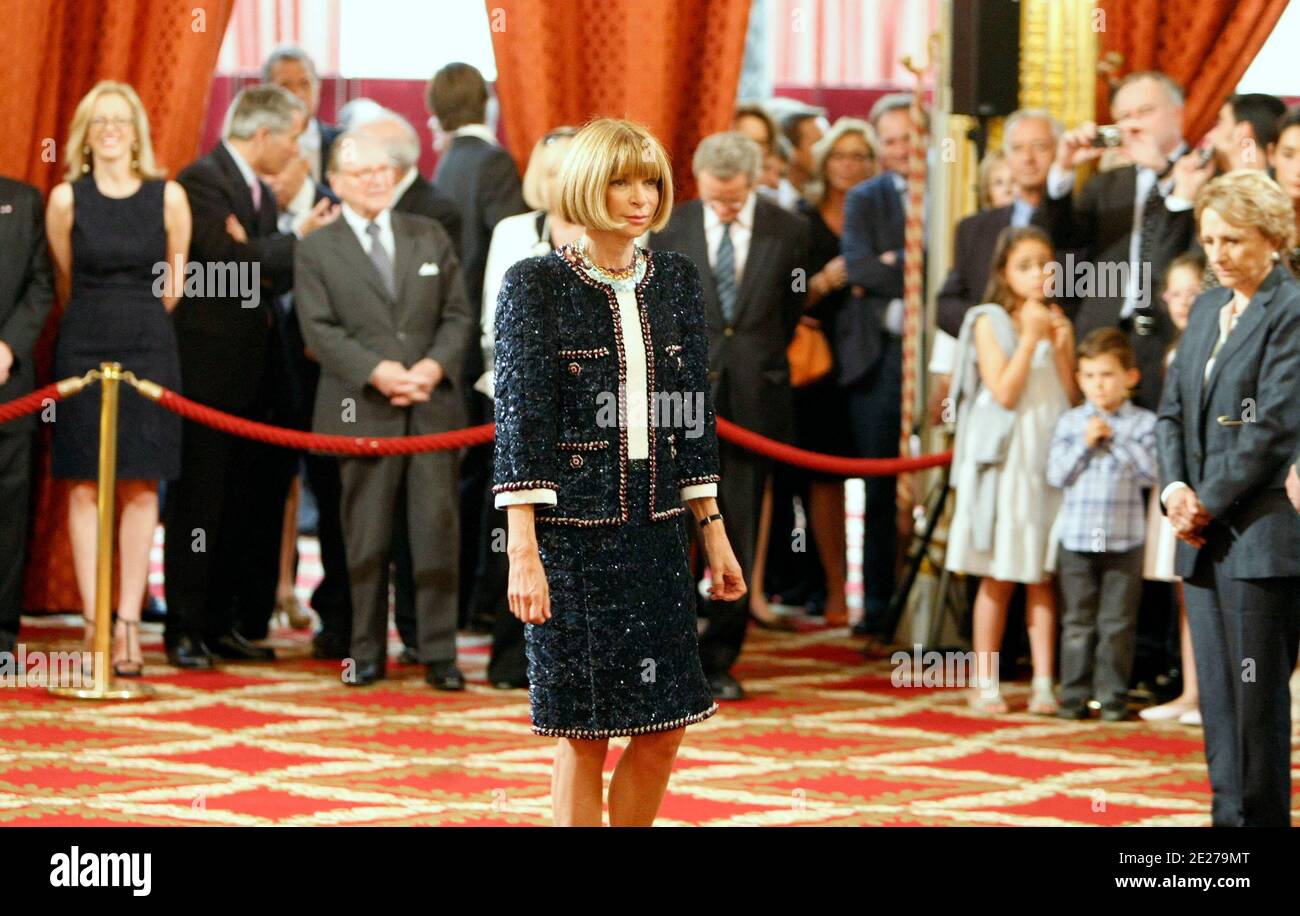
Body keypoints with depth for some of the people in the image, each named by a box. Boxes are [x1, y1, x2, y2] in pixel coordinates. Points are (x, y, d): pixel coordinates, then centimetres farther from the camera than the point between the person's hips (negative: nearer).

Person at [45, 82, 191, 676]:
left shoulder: (168, 197, 0)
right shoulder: (66, 198, 0)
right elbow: (64, 283, 11)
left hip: (148, 348, 0)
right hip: (83, 349, 0)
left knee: (140, 488, 0)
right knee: (86, 487, -1)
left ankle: (128, 624, 1)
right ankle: (93, 624, 2)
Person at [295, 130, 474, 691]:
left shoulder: (430, 238, 14)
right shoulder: (317, 251, 6)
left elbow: (457, 316, 10)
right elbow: (320, 330, -4)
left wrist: (435, 366, -9)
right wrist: (377, 371, -16)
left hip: (433, 406, 2)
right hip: (362, 411, -2)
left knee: (436, 528, -3)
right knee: (367, 536, 2)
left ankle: (439, 654, 1)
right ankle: (367, 653, 12)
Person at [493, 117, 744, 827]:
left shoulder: (676, 281, 8)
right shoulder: (536, 285, -6)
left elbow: (694, 414, 13)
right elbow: (520, 420, -10)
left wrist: (713, 530, 11)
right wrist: (523, 550, -15)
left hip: (654, 530, 5)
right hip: (571, 534, -5)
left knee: (663, 726, 6)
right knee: (584, 734, 0)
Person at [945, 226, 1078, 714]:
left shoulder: (1057, 323, 10)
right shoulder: (990, 321, -3)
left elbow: (1072, 397, 5)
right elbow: (1004, 392, -13)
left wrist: (1062, 345, -6)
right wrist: (1030, 339, -16)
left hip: (1049, 460, 4)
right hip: (1004, 459, -4)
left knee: (1042, 577, 4)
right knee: (997, 577, 1)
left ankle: (1044, 683, 6)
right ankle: (986, 683, 8)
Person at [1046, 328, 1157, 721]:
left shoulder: (1143, 423, 2)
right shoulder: (1070, 422, 7)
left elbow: (1151, 472, -8)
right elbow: (1056, 475, 1)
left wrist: (1115, 442, -12)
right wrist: (1084, 443, -10)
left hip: (1124, 538, -1)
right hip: (1076, 537, 2)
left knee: (1117, 622, 2)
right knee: (1077, 622, 5)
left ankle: (1113, 695, 8)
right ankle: (1074, 694, 10)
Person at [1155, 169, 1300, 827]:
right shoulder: (1207, 309, 15)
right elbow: (1172, 410, 15)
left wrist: (1208, 502, -11)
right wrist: (1175, 488, -2)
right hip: (1206, 537, 8)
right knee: (1217, 692, 10)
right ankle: (1229, 812, 15)